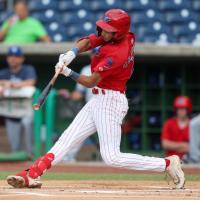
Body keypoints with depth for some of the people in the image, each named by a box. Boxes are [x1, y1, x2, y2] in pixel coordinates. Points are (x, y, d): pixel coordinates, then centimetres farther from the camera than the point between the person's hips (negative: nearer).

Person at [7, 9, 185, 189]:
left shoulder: (117, 54, -24)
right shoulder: (126, 37, 1)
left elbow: (91, 82, -21)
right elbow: (88, 41, -3)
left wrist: (68, 72, -26)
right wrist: (72, 54, -21)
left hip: (110, 102, -10)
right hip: (98, 100, 10)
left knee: (112, 157, -13)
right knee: (67, 139, 3)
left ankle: (167, 164, -7)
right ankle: (32, 175, 0)